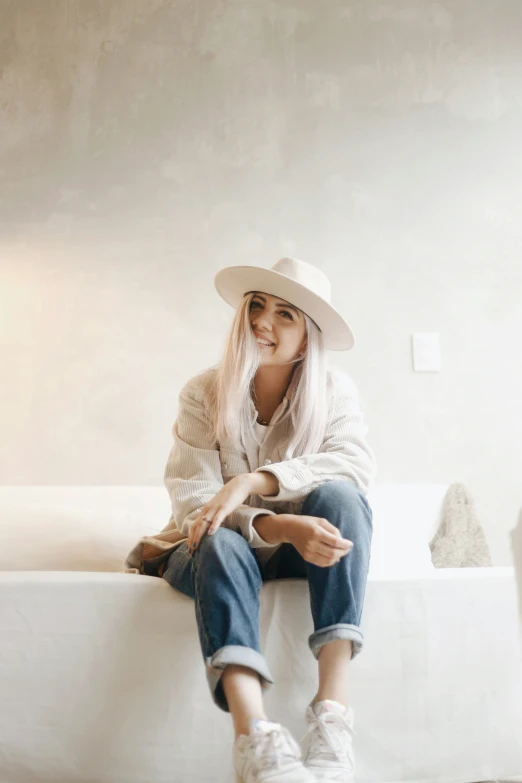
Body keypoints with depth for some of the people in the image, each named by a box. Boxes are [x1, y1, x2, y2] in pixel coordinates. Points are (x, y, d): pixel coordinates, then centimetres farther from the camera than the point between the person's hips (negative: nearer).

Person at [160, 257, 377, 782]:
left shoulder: (333, 391, -6)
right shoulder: (203, 394, -9)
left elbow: (357, 464, -25)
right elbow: (190, 503, -19)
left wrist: (253, 480, -38)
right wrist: (279, 526, -37)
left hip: (306, 550, 1)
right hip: (223, 551, -1)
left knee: (339, 495, -31)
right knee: (221, 542, -36)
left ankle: (332, 713, -39)